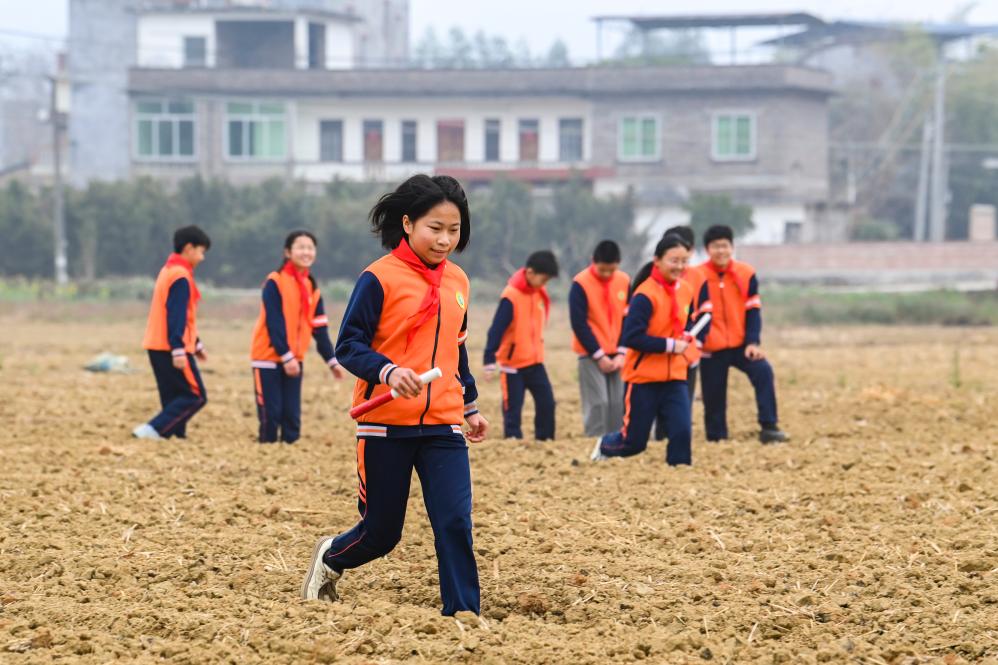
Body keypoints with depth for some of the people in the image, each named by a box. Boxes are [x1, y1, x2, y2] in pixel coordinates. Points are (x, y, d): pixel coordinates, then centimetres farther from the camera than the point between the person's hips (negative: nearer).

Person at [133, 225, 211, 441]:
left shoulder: (168, 271, 19)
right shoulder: (181, 276, -12)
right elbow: (177, 316, -20)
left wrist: (196, 344, 31)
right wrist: (178, 350, -25)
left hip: (157, 347, 10)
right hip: (171, 349, -10)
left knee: (173, 397, 9)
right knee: (195, 396, -7)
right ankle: (152, 429, -16)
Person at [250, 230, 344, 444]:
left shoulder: (312, 288, 9)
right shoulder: (275, 282, -10)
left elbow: (319, 329, 10)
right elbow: (274, 323, -16)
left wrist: (332, 361, 5)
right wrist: (286, 356, -20)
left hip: (294, 359, 6)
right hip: (268, 357, -6)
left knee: (292, 414, 3)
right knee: (270, 412, -6)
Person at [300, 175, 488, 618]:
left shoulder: (457, 282, 10)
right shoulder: (380, 278, -9)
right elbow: (348, 346, -12)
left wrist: (470, 407, 26)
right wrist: (389, 372, -29)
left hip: (443, 425, 4)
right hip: (386, 424, -4)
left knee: (455, 522, -10)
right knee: (381, 531, 7)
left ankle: (463, 613, -3)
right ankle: (330, 557, 38)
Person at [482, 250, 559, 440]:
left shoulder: (540, 293, 3)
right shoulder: (511, 296, -19)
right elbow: (496, 330, -20)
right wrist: (489, 363, -24)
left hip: (535, 361, 6)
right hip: (513, 363, -6)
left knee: (547, 403, 1)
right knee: (513, 408, -1)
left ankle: (545, 441, 9)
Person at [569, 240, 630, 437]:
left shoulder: (624, 281, 1)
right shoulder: (580, 284, -11)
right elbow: (579, 324, -11)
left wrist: (622, 352, -5)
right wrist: (599, 355, -12)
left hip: (617, 354, 4)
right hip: (591, 354, -4)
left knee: (618, 402, 0)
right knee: (597, 402, -10)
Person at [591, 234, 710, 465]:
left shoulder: (686, 291, 3)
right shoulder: (646, 295, -18)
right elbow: (631, 337, -22)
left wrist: (688, 336, -4)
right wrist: (669, 345, -22)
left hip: (675, 377, 5)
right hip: (644, 378, -5)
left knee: (682, 431, -11)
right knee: (634, 441, 6)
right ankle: (604, 447, 37)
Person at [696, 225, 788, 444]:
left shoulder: (746, 274, -1)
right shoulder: (698, 276, -6)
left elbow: (753, 310, -1)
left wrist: (753, 342, -11)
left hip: (741, 344, 1)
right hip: (711, 349, -1)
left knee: (764, 372, -22)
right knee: (714, 396, 1)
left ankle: (768, 427, -19)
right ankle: (716, 439, 16)